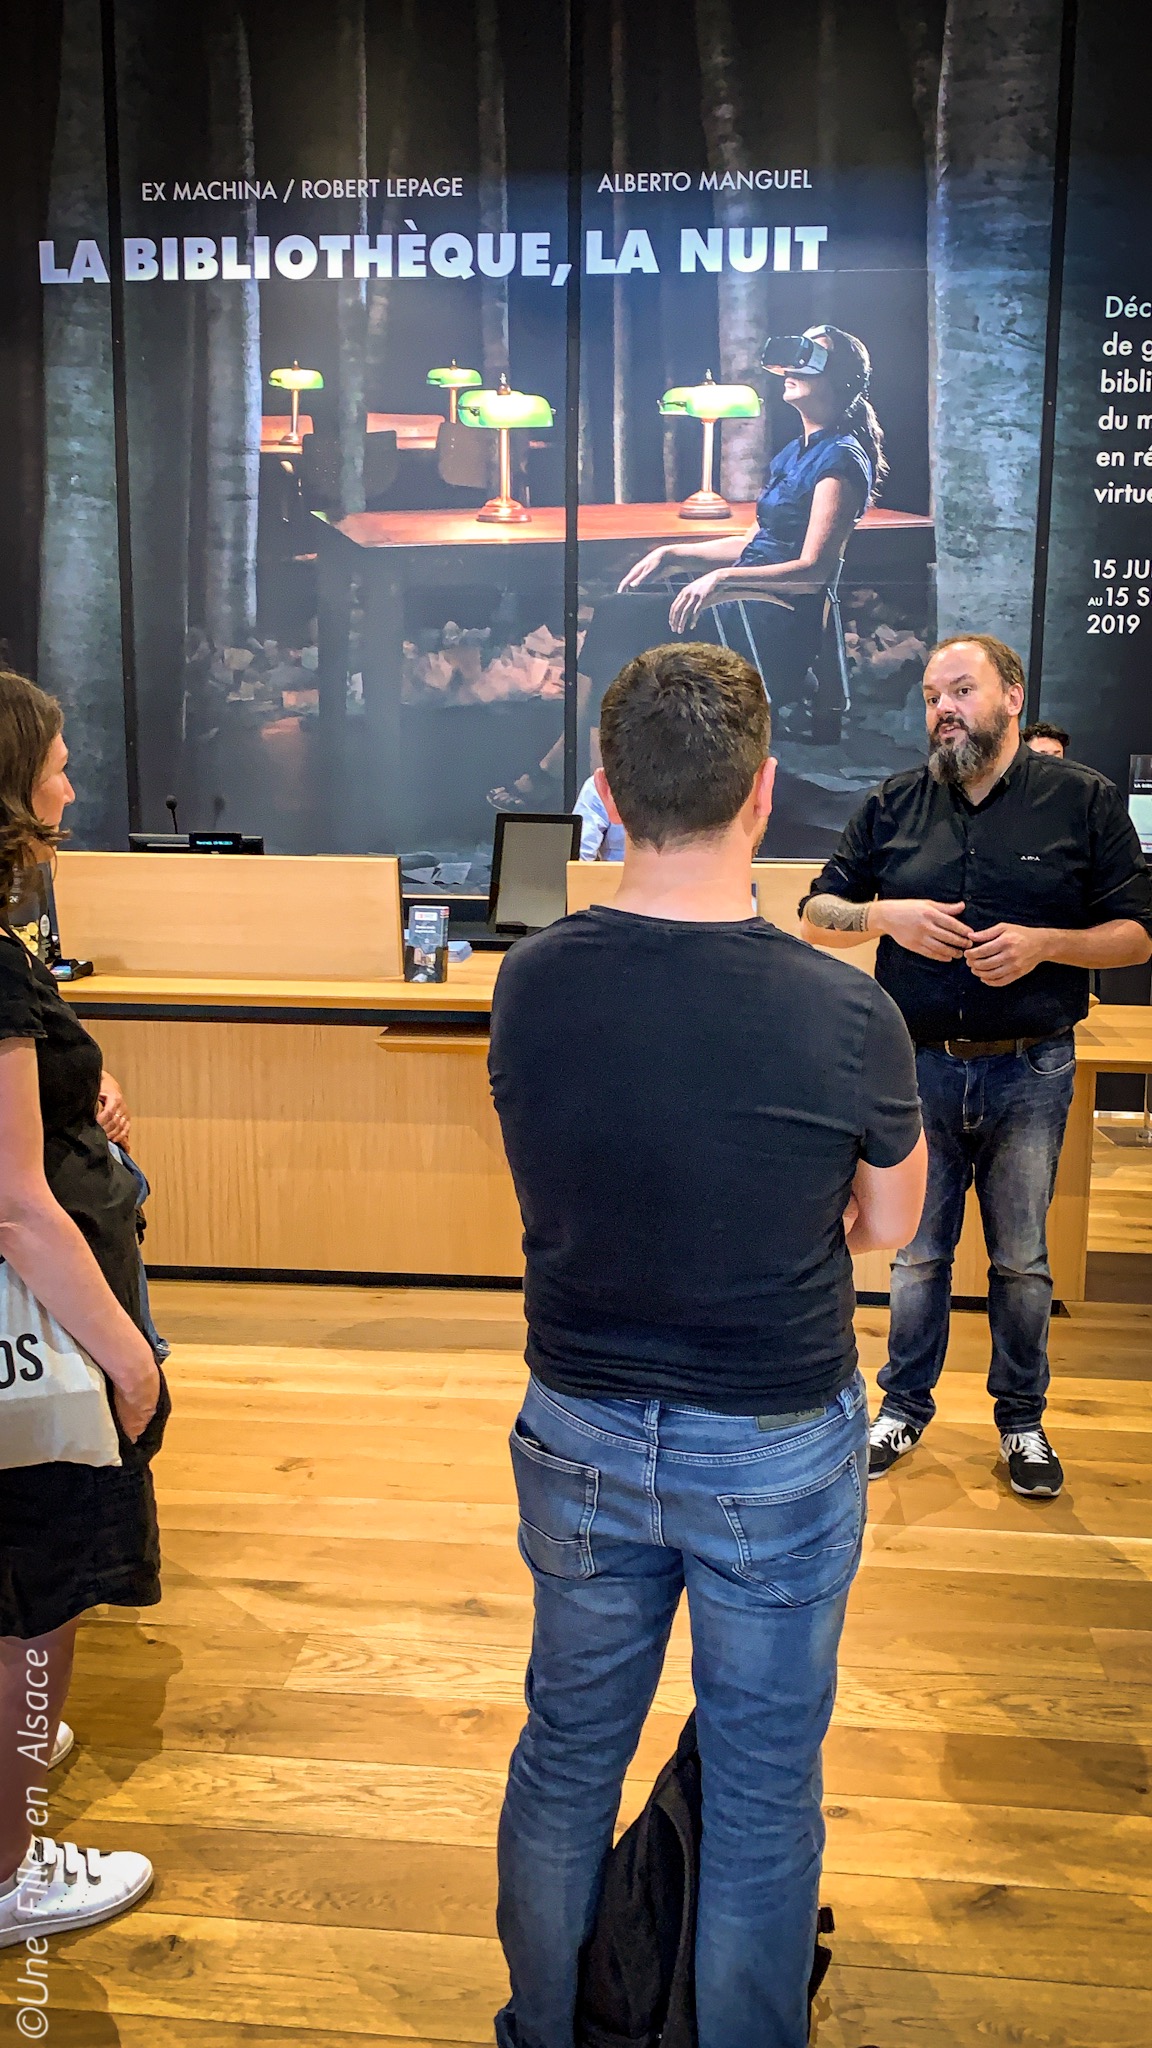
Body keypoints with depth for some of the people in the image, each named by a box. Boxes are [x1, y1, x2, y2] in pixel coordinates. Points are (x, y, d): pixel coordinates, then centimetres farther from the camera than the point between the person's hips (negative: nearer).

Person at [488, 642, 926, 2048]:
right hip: (779, 1454, -3)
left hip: (580, 1436, 3)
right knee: (762, 1787, 18)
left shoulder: (528, 986, -13)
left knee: (567, 1750, 23)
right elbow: (888, 1224, -5)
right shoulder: (848, 1018, -22)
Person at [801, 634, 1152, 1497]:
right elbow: (818, 914, 8)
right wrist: (887, 915, -12)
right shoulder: (894, 805, 4)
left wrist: (1045, 943, -18)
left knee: (1022, 1258, 11)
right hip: (920, 1067, 2)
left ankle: (1022, 1418, 29)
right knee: (917, 1251, 12)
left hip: (1030, 1071, -1)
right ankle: (906, 1406, 29)